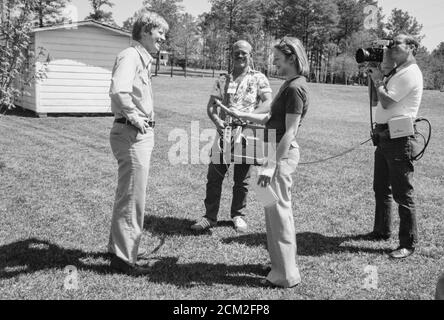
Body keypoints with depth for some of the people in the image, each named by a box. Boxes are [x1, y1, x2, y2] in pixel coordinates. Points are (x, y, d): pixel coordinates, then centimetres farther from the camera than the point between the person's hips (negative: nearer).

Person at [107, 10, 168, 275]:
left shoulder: (144, 59, 15)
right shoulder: (130, 56, -16)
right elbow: (118, 91, -34)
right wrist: (134, 116, -22)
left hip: (143, 134, 10)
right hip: (132, 134, -10)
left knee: (130, 194, 20)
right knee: (132, 197, -3)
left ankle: (120, 246, 35)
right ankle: (123, 257, 8)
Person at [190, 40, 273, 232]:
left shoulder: (259, 78, 4)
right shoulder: (223, 80, 12)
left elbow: (268, 103, -7)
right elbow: (211, 105, 5)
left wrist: (248, 116, -22)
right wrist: (216, 120, -16)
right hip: (224, 132, 2)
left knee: (241, 179, 8)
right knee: (214, 176, -1)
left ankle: (238, 215, 24)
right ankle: (210, 216, 10)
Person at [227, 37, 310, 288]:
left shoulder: (295, 88, -17)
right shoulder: (291, 85, 14)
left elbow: (289, 132, -22)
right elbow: (271, 119, 20)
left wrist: (271, 165, -23)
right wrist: (241, 115, 19)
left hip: (282, 154, -10)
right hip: (279, 151, 10)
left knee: (279, 210, -3)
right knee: (277, 209, 18)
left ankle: (286, 274, 7)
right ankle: (281, 262, 31)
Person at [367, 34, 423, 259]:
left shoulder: (411, 74, -14)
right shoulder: (396, 71, 16)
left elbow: (386, 102, -19)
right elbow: (379, 99, 19)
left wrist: (378, 81, -5)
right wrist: (375, 77, 8)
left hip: (399, 140, -10)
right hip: (384, 137, 10)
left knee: (402, 194, -4)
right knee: (381, 189, 20)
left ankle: (408, 244, 4)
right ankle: (382, 231, 35)